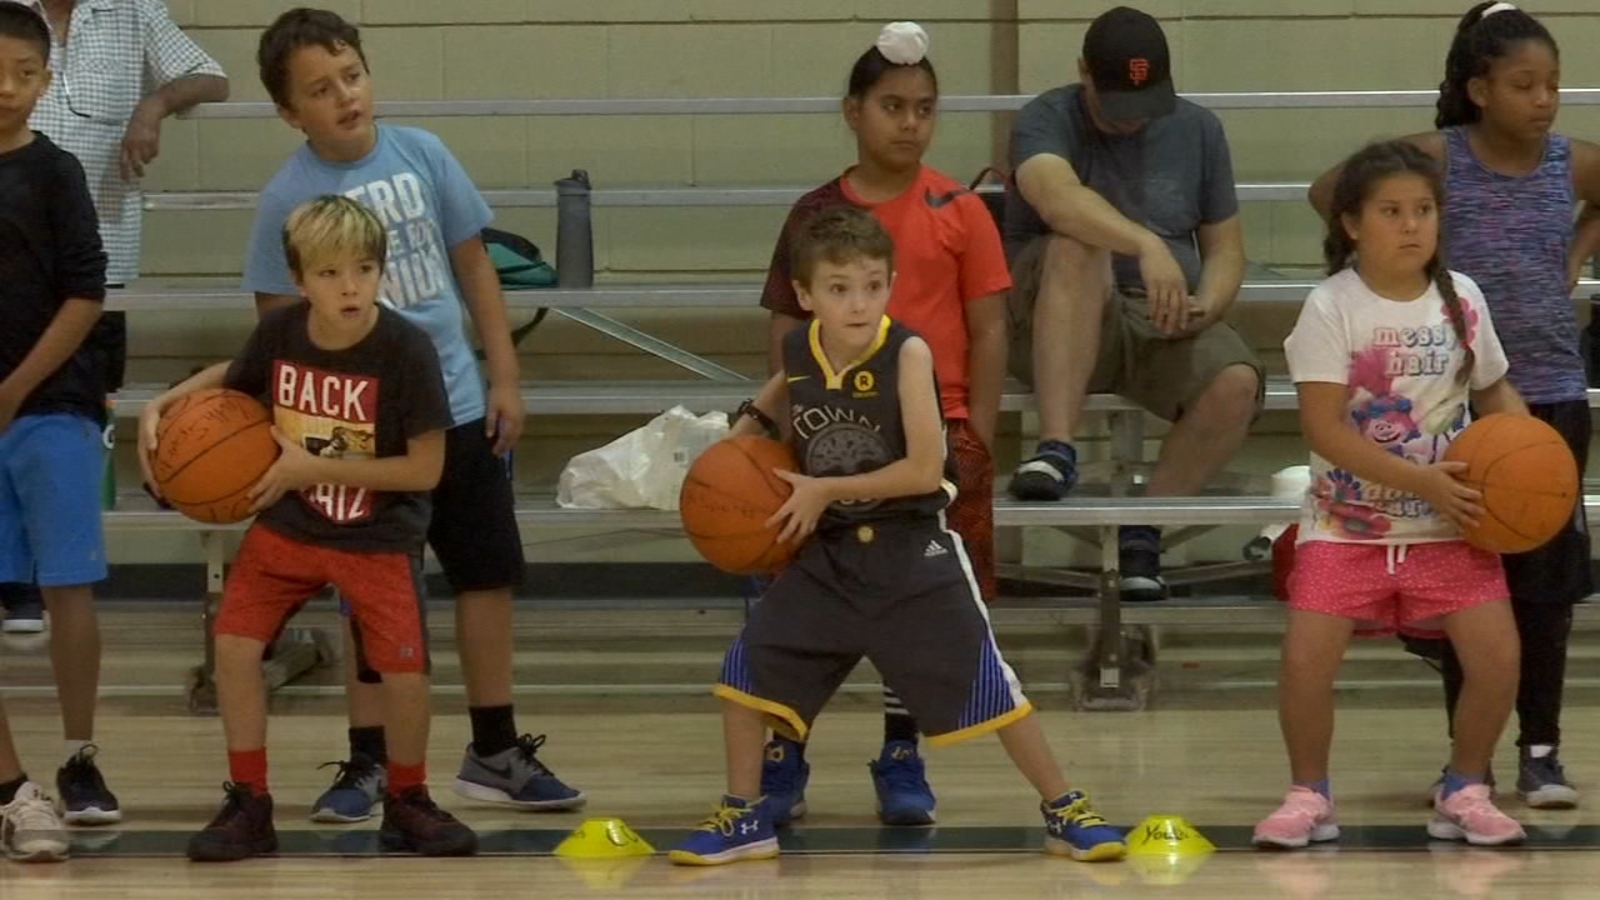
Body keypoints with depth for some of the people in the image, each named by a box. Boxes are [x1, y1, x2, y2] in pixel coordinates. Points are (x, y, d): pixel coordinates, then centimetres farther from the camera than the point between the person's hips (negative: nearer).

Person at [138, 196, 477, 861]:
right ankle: (248, 806, 4)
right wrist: (162, 406, -5)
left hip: (380, 536, -3)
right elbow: (231, 378, 12)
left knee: (404, 668, -11)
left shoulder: (406, 350, -23)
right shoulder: (279, 332, -12)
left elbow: (426, 468, -21)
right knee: (234, 642, -10)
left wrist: (314, 467, -23)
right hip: (288, 524, 3)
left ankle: (407, 803, 16)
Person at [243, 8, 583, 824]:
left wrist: (504, 375, 5)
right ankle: (368, 764, 14)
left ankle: (495, 751, 22)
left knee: (488, 575, 10)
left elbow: (473, 267, 6)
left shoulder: (422, 155, -3)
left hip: (458, 409, 4)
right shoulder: (288, 199, -11)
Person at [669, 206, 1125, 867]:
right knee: (746, 669, 0)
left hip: (912, 548, -5)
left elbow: (926, 468, -22)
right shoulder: (799, 352, -3)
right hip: (828, 552, 5)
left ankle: (1066, 811, 7)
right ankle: (744, 819, 15)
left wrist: (826, 490, -17)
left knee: (983, 680, -5)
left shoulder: (906, 354, -19)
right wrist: (748, 426, 6)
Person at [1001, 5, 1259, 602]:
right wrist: (1148, 246, -42)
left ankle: (1143, 531, -13)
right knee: (1077, 248, -37)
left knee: (1236, 384, -28)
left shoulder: (1197, 131, 12)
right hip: (1055, 323, -4)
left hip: (1164, 324, 4)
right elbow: (1057, 196, -27)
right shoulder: (1048, 121, -4)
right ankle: (1056, 451, -42)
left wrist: (1206, 305, -10)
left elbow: (1225, 246, 14)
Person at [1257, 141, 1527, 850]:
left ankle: (1464, 792, 11)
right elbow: (1323, 428, -17)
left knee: (1496, 654, -11)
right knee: (1306, 658, -17)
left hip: (1448, 524, 3)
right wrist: (1421, 480, -23)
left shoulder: (1462, 300, 2)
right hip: (1348, 523, -3)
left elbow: (1495, 393, 15)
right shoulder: (1333, 308, -11)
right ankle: (1309, 795, 7)